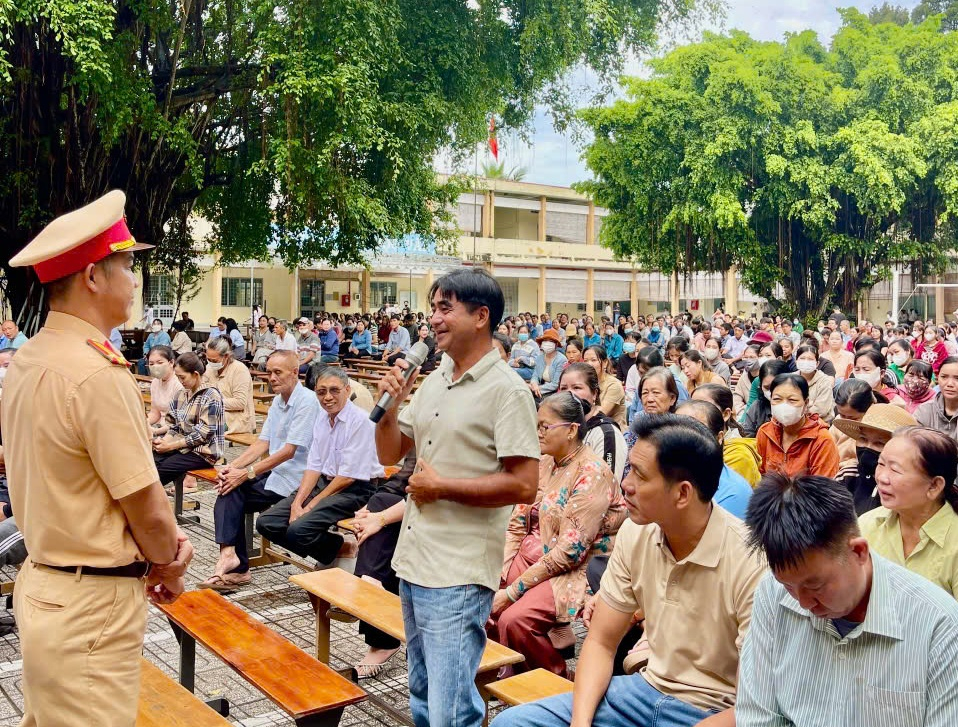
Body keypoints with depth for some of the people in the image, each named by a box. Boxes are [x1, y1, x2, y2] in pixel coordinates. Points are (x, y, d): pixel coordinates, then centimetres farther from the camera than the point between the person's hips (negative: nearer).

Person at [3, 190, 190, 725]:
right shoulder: (98, 374, -23)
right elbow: (146, 506, -18)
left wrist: (164, 539, 3)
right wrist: (168, 564, 2)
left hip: (43, 581, 9)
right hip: (92, 604, -9)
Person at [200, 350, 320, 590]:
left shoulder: (307, 401, -15)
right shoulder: (277, 401, 14)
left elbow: (289, 451, -20)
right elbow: (262, 444, 10)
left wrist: (247, 473, -20)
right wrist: (232, 467, -5)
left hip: (291, 480, -8)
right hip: (274, 472, 8)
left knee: (232, 494, -14)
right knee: (230, 491, -7)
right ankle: (236, 566, -8)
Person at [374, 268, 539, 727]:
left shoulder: (506, 391, -13)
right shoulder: (432, 381, 10)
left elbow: (524, 485, -19)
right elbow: (390, 454, 14)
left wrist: (441, 486, -15)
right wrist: (390, 403, -4)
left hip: (459, 572, -8)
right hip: (412, 559, 8)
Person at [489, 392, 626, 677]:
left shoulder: (592, 472, -17)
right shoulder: (543, 464, 8)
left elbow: (570, 550, -21)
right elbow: (516, 525, 7)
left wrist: (512, 591, -20)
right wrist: (498, 577, -8)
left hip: (576, 570, -8)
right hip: (533, 555, 8)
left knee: (514, 619, -27)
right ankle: (518, 676, 11)